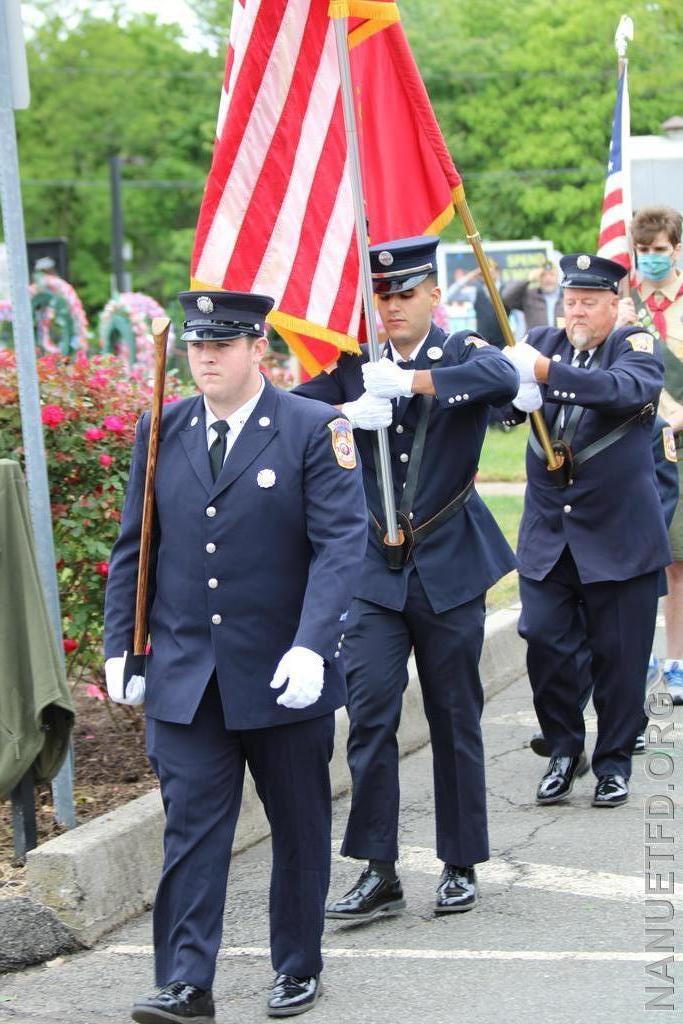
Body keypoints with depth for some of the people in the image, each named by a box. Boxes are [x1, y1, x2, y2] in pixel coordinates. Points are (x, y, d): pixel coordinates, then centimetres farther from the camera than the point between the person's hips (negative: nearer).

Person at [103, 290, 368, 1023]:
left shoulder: (314, 429, -7)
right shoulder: (161, 431, 5)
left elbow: (341, 543, -13)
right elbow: (133, 548, 10)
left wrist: (310, 646, -23)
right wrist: (120, 647, 4)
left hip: (285, 675, -2)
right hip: (185, 677, 2)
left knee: (300, 827, 11)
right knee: (190, 826, -3)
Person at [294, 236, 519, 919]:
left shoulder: (464, 355, -2)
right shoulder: (354, 366, 5)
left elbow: (502, 378, -26)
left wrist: (412, 379, -39)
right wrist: (347, 414, -27)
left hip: (451, 569, -1)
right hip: (376, 571, 1)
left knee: (455, 720, 7)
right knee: (369, 715, -7)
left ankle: (461, 866, 19)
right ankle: (378, 873, -1)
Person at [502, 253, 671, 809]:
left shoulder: (636, 347, -4)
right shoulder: (544, 343, 7)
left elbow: (626, 389, -27)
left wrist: (545, 372, -38)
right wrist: (514, 386, -32)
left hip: (620, 534, -3)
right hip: (547, 533, 3)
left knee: (620, 652, 3)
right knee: (543, 639, -3)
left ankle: (614, 761, 18)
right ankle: (564, 749, 16)